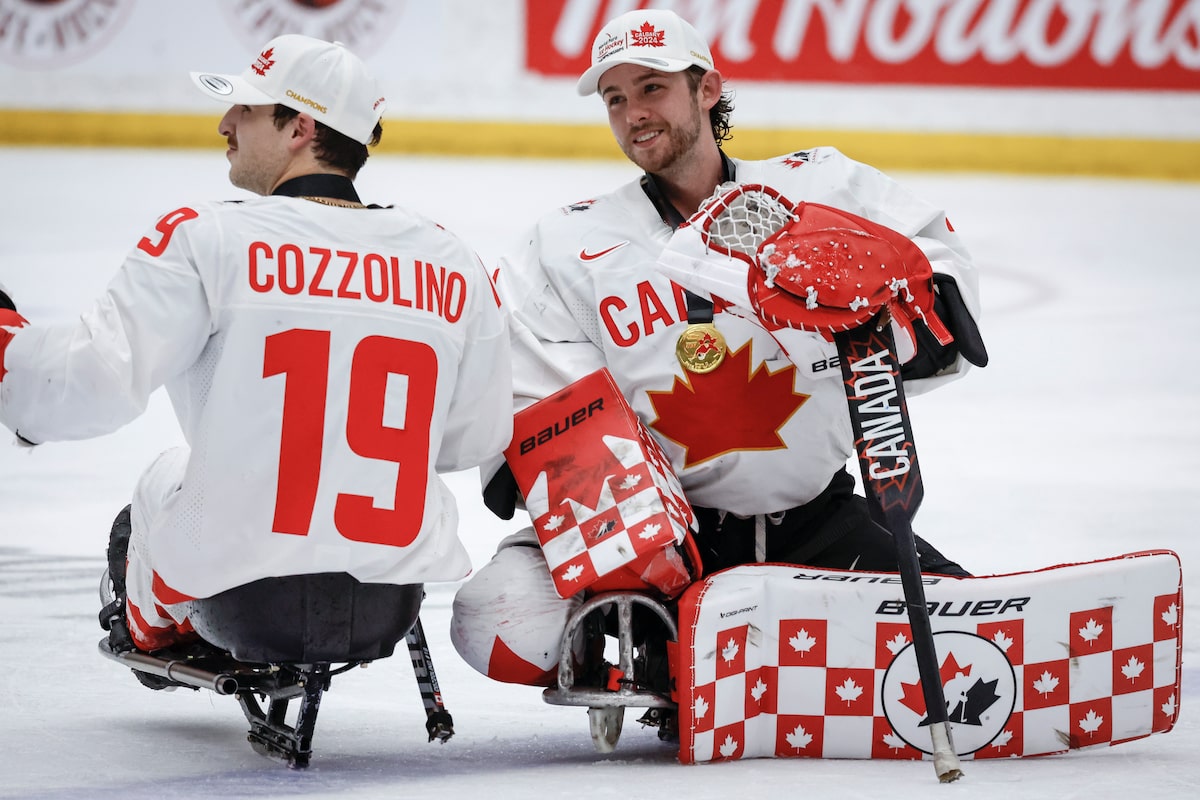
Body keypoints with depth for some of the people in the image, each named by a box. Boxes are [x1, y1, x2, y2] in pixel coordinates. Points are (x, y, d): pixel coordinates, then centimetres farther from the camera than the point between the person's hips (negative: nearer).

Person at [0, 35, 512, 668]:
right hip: (394, 608, 3)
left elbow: (90, 384, -19)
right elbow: (477, 440, 9)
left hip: (230, 584, -3)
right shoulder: (454, 264, 0)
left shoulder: (206, 237, -12)